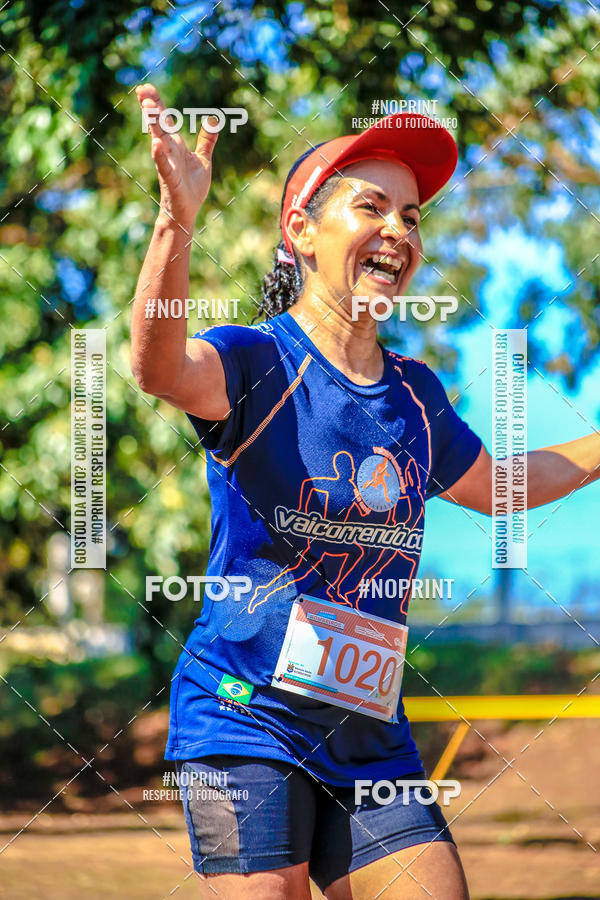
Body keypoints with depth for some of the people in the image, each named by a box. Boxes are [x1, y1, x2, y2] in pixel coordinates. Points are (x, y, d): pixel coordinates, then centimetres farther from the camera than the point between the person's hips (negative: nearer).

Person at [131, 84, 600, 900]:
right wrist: (178, 222, -47)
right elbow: (161, 369, -31)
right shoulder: (256, 362, -6)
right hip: (247, 717, -6)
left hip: (371, 738, 6)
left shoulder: (415, 396, 13)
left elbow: (495, 486, 34)